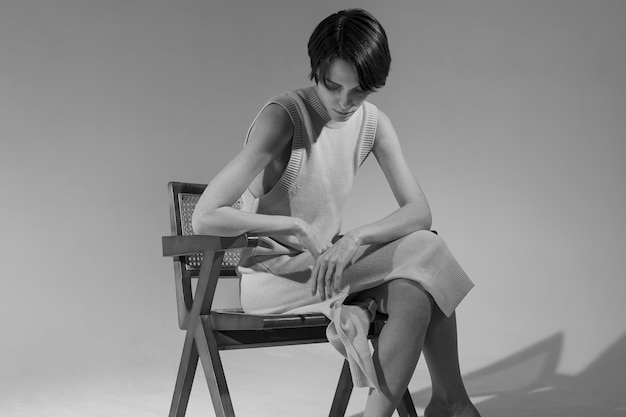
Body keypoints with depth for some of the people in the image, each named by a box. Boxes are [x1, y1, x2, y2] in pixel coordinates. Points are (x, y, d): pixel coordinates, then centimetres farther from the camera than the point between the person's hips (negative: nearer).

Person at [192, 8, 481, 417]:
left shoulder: (373, 123, 1)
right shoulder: (284, 117, -17)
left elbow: (419, 212, -8)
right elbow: (205, 218, -23)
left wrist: (356, 238, -25)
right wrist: (295, 227, -22)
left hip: (327, 263, 6)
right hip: (274, 275, -6)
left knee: (416, 295, -25)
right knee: (423, 253, -23)